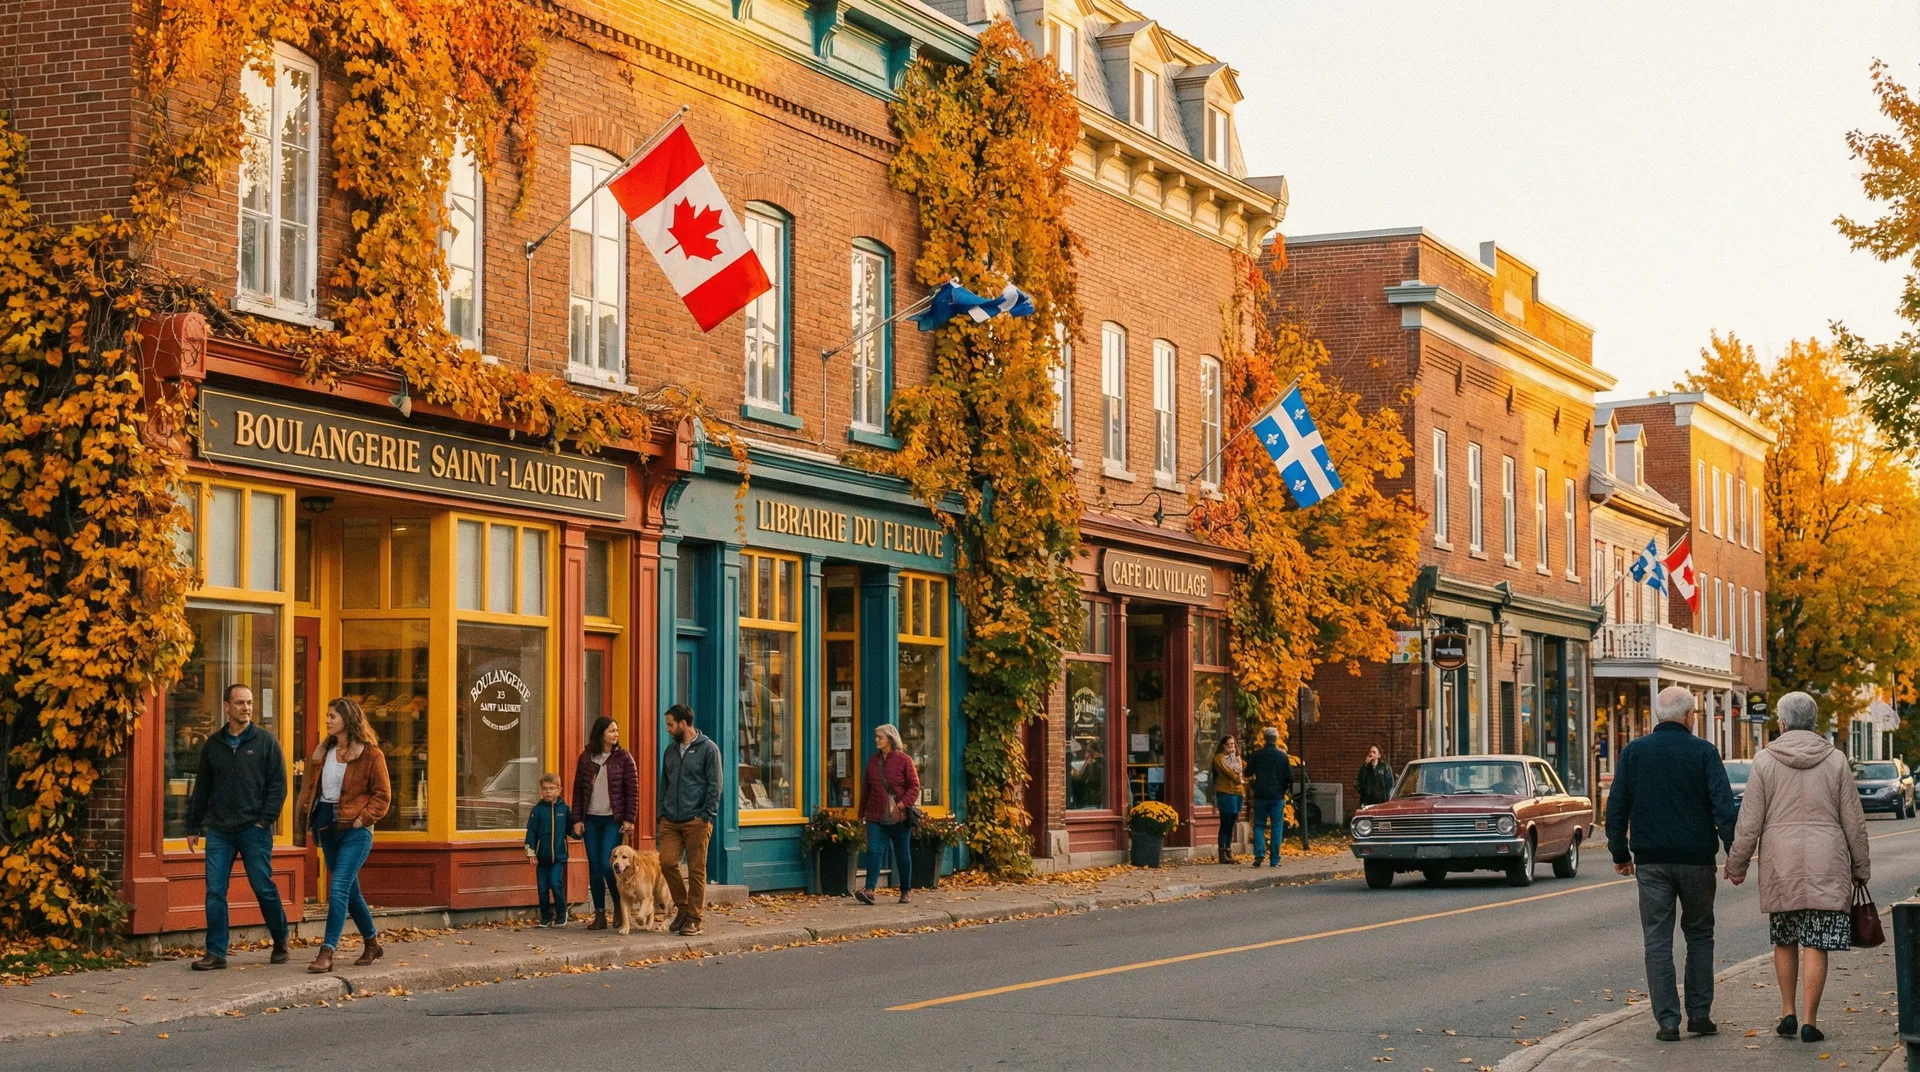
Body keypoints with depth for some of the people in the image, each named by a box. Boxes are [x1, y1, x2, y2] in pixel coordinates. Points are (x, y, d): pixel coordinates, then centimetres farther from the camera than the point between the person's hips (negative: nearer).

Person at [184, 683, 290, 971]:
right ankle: (216, 953, 2)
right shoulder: (213, 745, 11)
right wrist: (193, 827, 14)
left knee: (264, 888, 1)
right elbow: (202, 789, 16)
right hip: (219, 830, 3)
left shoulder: (265, 742, 1)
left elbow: (278, 785, -1)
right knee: (214, 892, -3)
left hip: (254, 830, -3)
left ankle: (280, 943, 21)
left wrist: (266, 820, -10)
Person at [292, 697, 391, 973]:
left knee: (338, 889, -15)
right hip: (327, 826, 7)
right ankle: (372, 944, 30)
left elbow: (383, 795, -7)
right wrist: (308, 811, 3)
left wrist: (362, 819, -15)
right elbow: (312, 785, 19)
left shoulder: (370, 753, -8)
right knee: (350, 891, 15)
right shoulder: (324, 752, 11)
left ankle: (327, 953, -18)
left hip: (354, 830, -7)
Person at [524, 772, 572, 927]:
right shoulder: (537, 810, 0)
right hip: (542, 856, 1)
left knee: (556, 884, -12)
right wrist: (531, 853, -5)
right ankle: (546, 917, 18)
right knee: (542, 887, 4)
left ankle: (561, 916, 5)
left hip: (559, 856, -1)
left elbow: (571, 829, 11)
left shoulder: (565, 809, 2)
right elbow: (531, 832, 0)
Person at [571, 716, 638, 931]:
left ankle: (619, 906, 10)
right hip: (591, 820, 3)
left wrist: (630, 820, -8)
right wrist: (577, 820, 2)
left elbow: (633, 790, -2)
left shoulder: (623, 757, -1)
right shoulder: (586, 758, 6)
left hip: (614, 819, -3)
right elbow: (578, 790, 8)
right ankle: (599, 915, 10)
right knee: (594, 867, 4)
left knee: (607, 865, -12)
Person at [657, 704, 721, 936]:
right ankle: (682, 906, 12)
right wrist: (662, 814, 10)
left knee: (696, 870, -1)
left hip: (696, 821, -5)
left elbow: (714, 786, -6)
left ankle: (694, 919, 5)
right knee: (667, 862, -8)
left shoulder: (708, 749, -3)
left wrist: (707, 817, -12)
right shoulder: (670, 751, 15)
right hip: (671, 821, 5)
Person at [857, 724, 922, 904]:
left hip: (899, 816, -3)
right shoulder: (873, 760, 11)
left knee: (902, 854, 8)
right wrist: (862, 812, 15)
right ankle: (869, 889, -22)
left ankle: (905, 891, 20)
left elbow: (914, 786, -5)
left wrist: (902, 804, -18)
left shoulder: (904, 760, -3)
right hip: (876, 815, 3)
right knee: (874, 851, -11)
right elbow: (866, 787, 16)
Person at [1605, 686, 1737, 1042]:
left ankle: (1667, 1020, -2)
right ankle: (1699, 1013, 13)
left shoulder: (1633, 752, 2)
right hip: (1696, 859, -1)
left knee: (1657, 940, 3)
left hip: (1651, 862, 1)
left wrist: (1620, 853, 12)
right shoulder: (1703, 752, -4)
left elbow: (1616, 808, 3)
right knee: (1700, 935, 15)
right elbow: (1723, 806, -11)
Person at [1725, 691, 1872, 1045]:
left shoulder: (1765, 760, -1)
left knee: (1784, 939, 16)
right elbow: (1853, 820, 5)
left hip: (1780, 864, 0)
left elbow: (1750, 821, -2)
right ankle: (1810, 1021, -4)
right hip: (1826, 865, 0)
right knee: (1816, 945, -1)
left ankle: (1787, 1012, 16)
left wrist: (1737, 864, 8)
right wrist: (1860, 867, 14)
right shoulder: (1835, 760, 2)